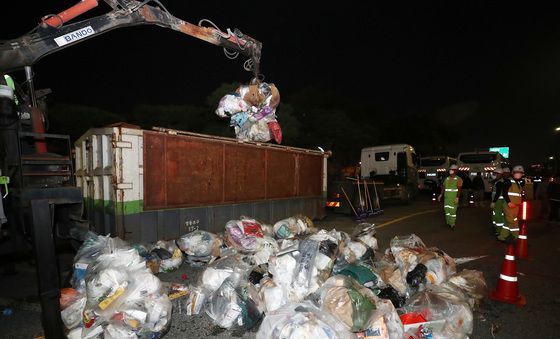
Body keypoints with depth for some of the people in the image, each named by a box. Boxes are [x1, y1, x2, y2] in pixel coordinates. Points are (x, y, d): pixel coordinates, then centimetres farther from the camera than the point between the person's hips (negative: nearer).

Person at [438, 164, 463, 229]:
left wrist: (457, 197, -21)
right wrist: (441, 195, 10)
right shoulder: (447, 179, 12)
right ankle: (448, 222, 21)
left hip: (454, 198, -5)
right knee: (446, 209, 8)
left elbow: (459, 189, -13)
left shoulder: (458, 179, -5)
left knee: (453, 210, -4)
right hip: (446, 197, 5)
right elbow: (443, 187, 15)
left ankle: (452, 224, 4)